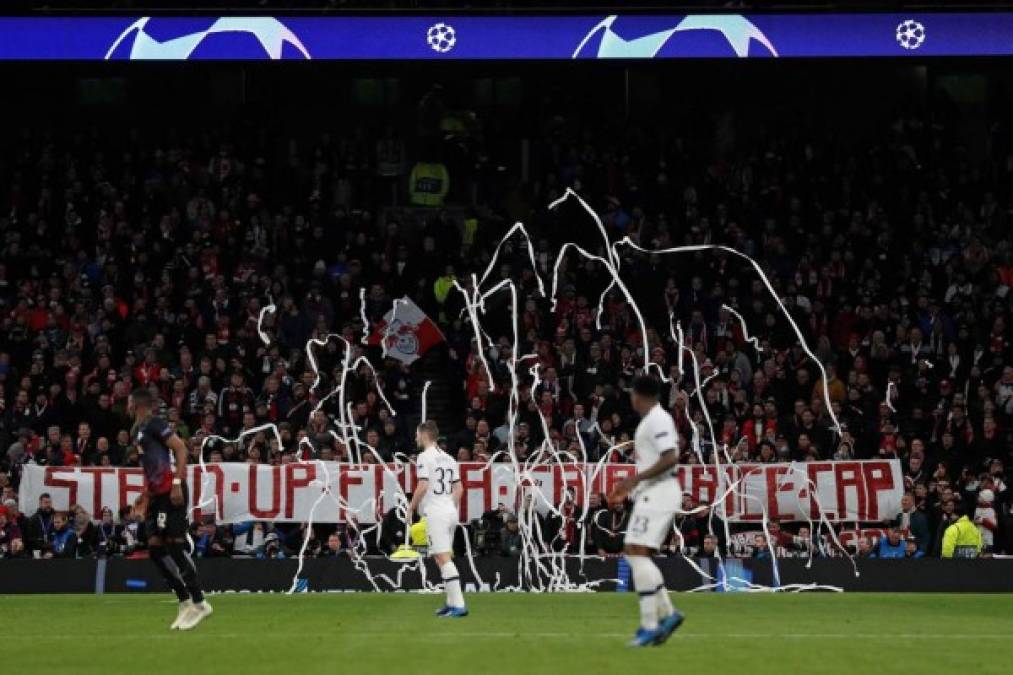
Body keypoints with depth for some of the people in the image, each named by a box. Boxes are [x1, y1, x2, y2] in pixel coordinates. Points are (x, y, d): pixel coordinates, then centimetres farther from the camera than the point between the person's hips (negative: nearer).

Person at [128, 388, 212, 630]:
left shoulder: (153, 424, -8)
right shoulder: (137, 431, 20)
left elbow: (181, 447, -16)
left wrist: (177, 483, -22)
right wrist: (145, 496, 25)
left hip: (171, 492, -10)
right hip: (158, 493, 10)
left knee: (174, 544, -12)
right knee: (155, 547, 5)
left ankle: (199, 603, -9)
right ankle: (185, 601, 8)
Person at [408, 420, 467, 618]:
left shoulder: (425, 457, -9)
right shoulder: (448, 458, 15)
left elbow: (423, 486, -17)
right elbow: (458, 488, 16)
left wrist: (411, 508, -6)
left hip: (435, 512, -8)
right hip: (451, 511, 8)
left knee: (443, 558, -10)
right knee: (443, 558, 17)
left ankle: (459, 605, -17)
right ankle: (451, 602, 17)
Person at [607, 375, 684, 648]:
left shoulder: (657, 420, -12)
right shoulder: (651, 420, 19)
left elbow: (670, 458, -22)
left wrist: (636, 479, -21)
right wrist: (630, 486, 21)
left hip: (658, 492, -11)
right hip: (650, 493, 11)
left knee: (638, 552, -15)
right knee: (633, 553, 11)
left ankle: (649, 624, -17)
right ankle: (667, 613, 11)